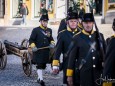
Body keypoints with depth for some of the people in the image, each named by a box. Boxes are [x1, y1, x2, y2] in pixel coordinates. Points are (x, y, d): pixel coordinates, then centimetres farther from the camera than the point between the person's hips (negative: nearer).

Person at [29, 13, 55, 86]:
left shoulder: (49, 30, 11)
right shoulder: (36, 30, -3)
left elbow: (51, 39, 20)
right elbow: (31, 40, -3)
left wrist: (52, 43, -1)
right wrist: (33, 46, -18)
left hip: (46, 52, 5)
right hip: (38, 51, -5)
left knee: (43, 65, 13)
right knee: (39, 65, -9)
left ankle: (39, 78, 27)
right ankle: (41, 79, -10)